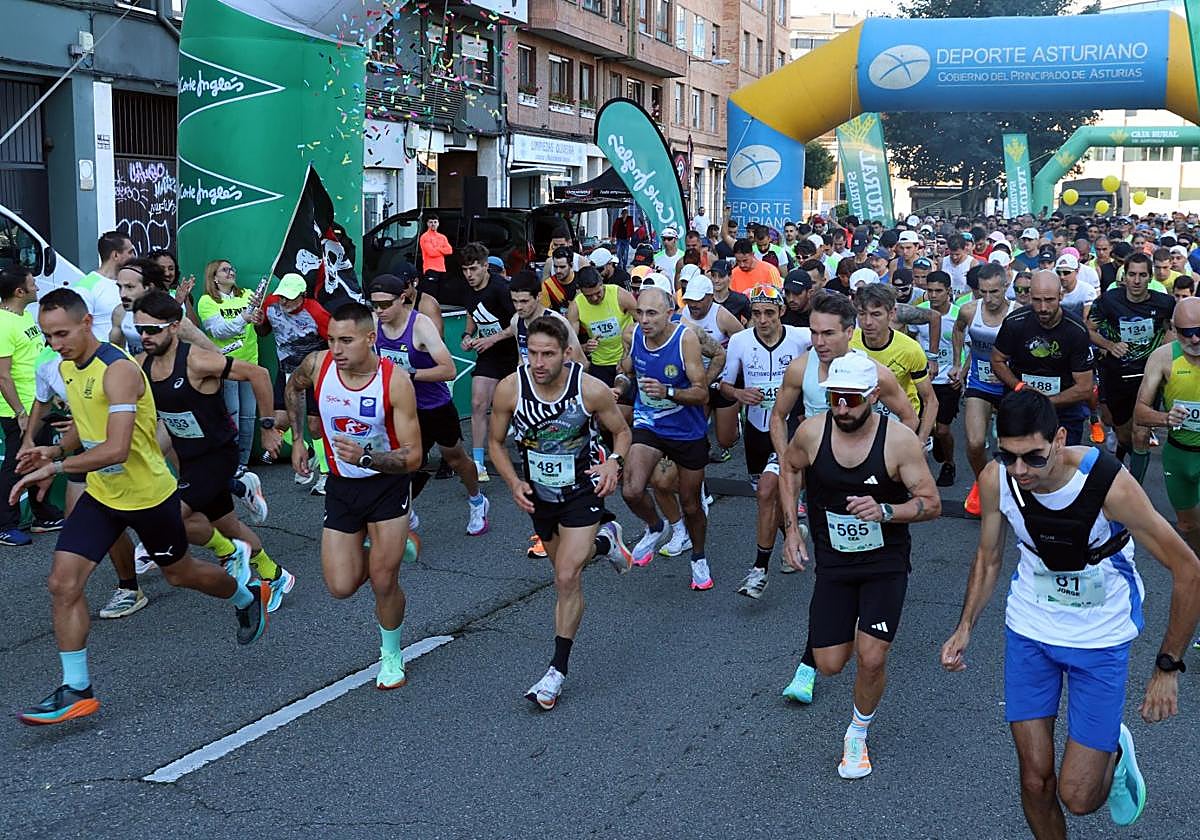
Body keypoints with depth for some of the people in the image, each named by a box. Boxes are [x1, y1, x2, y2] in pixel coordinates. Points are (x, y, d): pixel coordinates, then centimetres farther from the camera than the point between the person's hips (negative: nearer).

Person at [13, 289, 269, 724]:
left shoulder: (118, 370, -27)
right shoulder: (67, 366, 1)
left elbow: (116, 448, -35)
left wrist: (54, 467, -32)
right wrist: (55, 450, -1)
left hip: (149, 496, -7)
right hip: (100, 495, 7)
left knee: (179, 573, 16)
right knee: (62, 583, -6)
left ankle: (247, 596, 46)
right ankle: (76, 689, 4)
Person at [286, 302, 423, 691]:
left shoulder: (396, 382, -23)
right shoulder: (317, 364, -14)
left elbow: (413, 458, -21)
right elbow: (293, 387, 13)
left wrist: (365, 457, -37)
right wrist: (297, 439, 11)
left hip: (387, 485, -3)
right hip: (341, 486, 3)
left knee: (383, 582, -3)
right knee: (341, 587, 0)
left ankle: (392, 656, 25)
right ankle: (396, 546, 31)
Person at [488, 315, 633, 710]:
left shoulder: (591, 389, -22)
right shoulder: (510, 388, -19)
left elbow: (621, 431, -4)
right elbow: (495, 441, -2)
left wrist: (614, 462, -24)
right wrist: (513, 482, -16)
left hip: (582, 490, -3)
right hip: (538, 494, 4)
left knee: (567, 579, -12)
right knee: (566, 569, 21)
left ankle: (558, 670, 1)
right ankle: (604, 541, 55)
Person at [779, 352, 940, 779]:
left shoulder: (899, 440, -19)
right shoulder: (811, 432, -11)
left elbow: (931, 503, -12)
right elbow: (788, 467, 11)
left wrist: (885, 511, -31)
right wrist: (790, 528, 6)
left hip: (885, 564, -2)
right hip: (833, 564, 2)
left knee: (871, 660, -11)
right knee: (830, 665, 3)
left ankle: (858, 734, 18)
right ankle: (841, 630, 41)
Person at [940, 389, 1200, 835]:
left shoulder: (1110, 485, -28)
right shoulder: (996, 480, -17)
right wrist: (965, 627, -8)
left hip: (1101, 639, -3)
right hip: (1028, 630, 3)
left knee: (1077, 797, -2)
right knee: (1035, 780, 5)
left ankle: (1114, 754, 32)